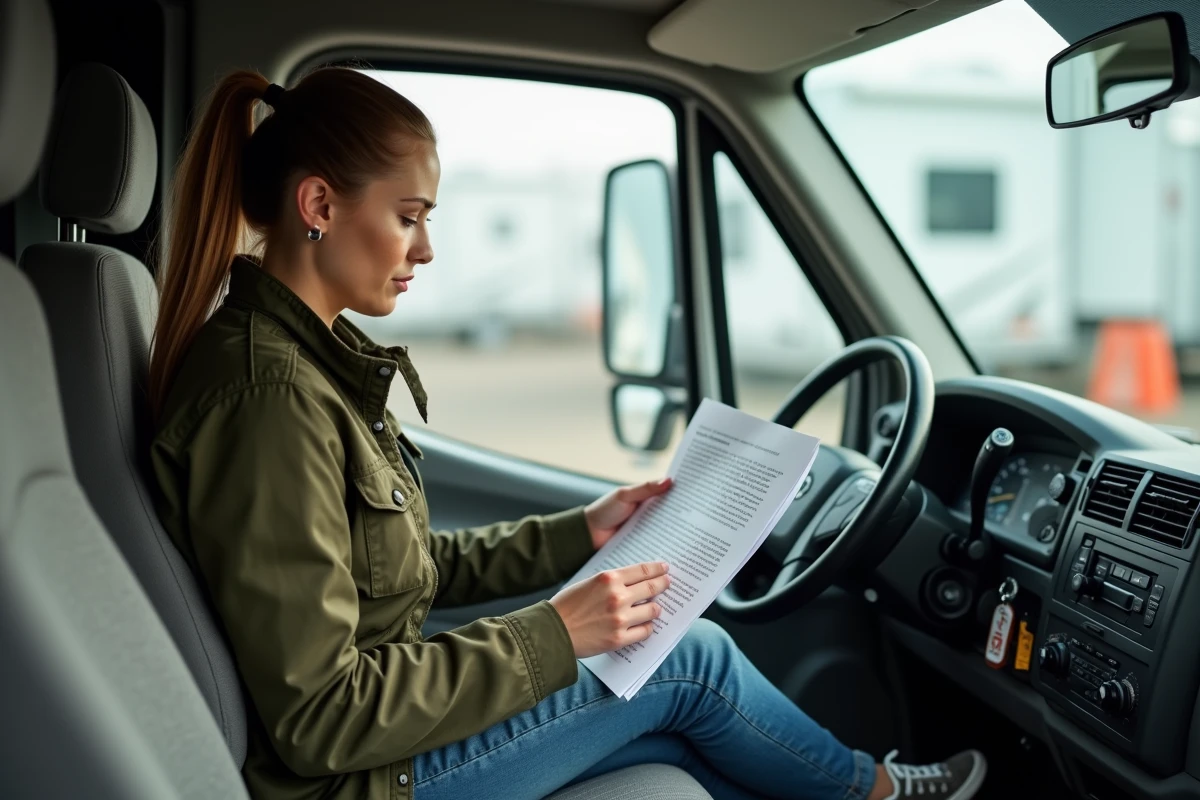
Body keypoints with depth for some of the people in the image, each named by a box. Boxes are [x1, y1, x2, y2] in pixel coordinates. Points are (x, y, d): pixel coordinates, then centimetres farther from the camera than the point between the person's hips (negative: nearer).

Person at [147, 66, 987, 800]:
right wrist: (554, 636, -21)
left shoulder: (314, 356, 4)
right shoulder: (269, 396, -26)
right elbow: (318, 719, -26)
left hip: (379, 713, 8)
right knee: (688, 659, 0)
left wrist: (579, 533, 5)